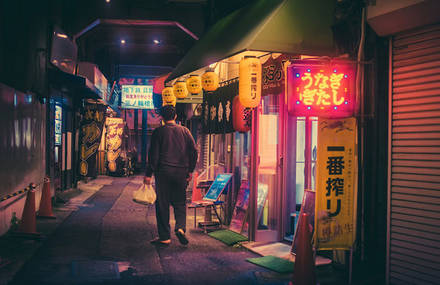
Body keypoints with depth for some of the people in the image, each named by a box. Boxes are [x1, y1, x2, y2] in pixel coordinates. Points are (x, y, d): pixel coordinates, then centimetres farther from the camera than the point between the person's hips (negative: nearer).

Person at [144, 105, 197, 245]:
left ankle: (164, 237, 8)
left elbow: (153, 154, -6)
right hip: (181, 172, 3)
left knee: (162, 204, 5)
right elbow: (194, 151, 4)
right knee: (180, 202, 15)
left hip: (163, 172, -3)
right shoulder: (184, 131, 6)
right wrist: (190, 170, 12)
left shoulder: (158, 132, -3)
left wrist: (148, 174, -2)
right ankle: (180, 227, -8)